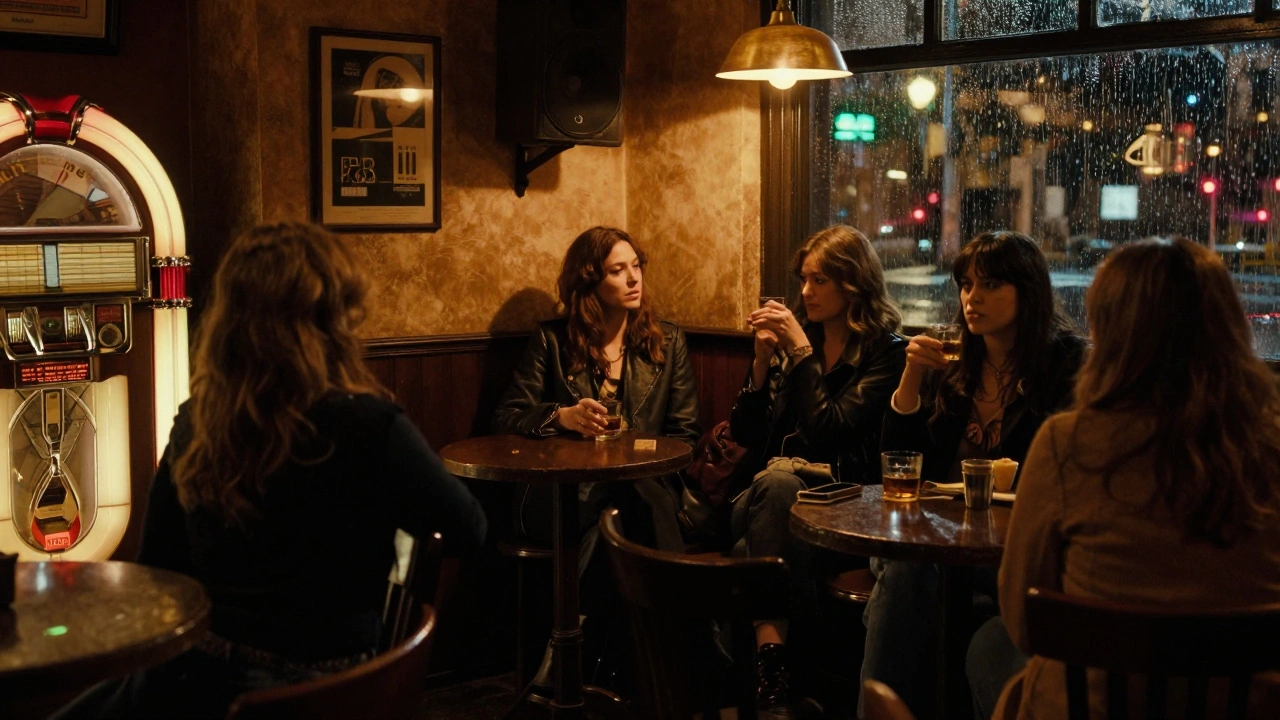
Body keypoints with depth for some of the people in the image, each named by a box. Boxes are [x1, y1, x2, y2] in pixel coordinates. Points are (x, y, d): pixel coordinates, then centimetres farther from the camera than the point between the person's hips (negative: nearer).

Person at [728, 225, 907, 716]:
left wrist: (802, 352, -9)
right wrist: (763, 358, 2)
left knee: (775, 486, -34)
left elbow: (830, 430, -12)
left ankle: (768, 650, -35)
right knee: (774, 484, -32)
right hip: (777, 484, 4)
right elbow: (745, 436, 14)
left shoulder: (886, 351, 1)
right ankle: (771, 660, -38)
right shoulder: (794, 337, 17)